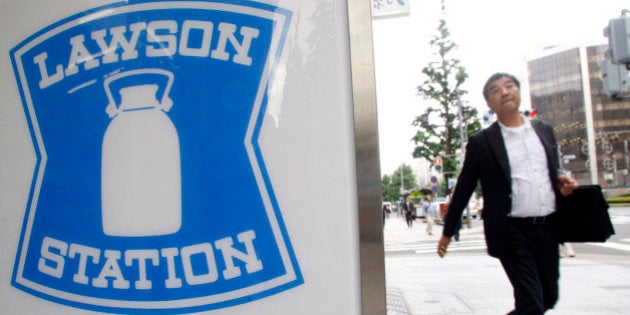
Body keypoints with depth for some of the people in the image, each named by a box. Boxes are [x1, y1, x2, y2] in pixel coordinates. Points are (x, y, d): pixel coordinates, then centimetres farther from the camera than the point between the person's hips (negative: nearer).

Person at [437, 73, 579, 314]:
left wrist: (562, 182, -2)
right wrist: (448, 231, 4)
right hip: (513, 232, -5)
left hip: (549, 228, 5)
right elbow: (464, 188, 1)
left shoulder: (544, 130, 10)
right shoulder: (481, 142, -4)